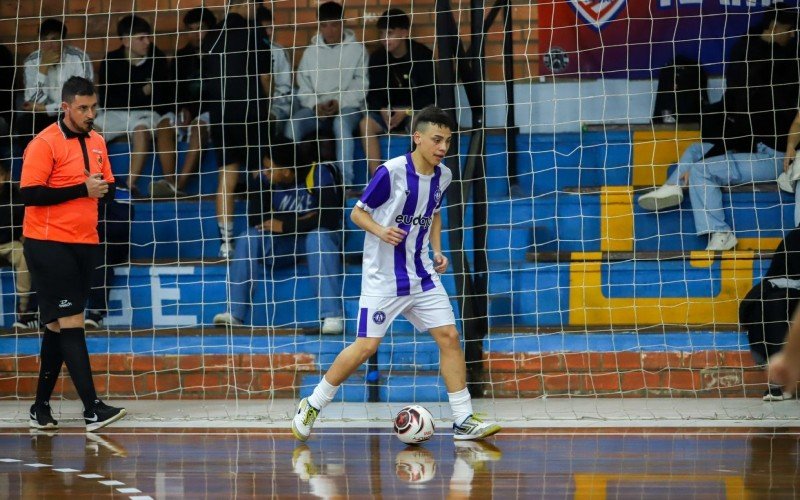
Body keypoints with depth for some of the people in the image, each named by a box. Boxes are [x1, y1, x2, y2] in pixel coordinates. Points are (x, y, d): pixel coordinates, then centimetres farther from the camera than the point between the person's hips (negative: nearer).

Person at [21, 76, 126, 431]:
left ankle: (41, 408, 17)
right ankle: (92, 409, -14)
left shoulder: (97, 142, 11)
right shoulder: (45, 144, -11)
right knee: (70, 322, -11)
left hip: (84, 243, 7)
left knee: (58, 327, 11)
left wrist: (103, 188, -7)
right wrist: (82, 189, -20)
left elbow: (108, 187, 18)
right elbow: (29, 193, -17)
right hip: (49, 244, -7)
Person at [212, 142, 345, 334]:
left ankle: (332, 315, -41)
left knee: (318, 238, -38)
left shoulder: (319, 174, -21)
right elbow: (255, 218, -16)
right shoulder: (266, 179, -9)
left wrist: (285, 225, -24)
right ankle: (235, 314, -23)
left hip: (316, 236, -4)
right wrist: (301, 220, -23)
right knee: (247, 239, -21)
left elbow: (329, 218, -29)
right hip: (283, 241, 4)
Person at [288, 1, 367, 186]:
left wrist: (339, 103, -16)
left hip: (347, 108, -3)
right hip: (317, 109, 3)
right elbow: (303, 87, 8)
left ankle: (346, 182, -41)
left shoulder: (357, 50, 5)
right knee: (294, 123, -29)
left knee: (341, 123, -38)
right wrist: (315, 105, -12)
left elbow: (360, 86, -2)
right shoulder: (311, 52, 13)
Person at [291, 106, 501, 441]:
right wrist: (381, 231, -28)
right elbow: (358, 212, -9)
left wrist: (437, 250, 7)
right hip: (382, 276, -6)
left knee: (448, 336, -2)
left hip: (421, 274, 6)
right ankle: (311, 406, 8)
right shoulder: (391, 172, -18)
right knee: (367, 345, -9)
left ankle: (463, 421, 5)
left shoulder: (442, 176, 3)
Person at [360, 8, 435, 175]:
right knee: (366, 124, -23)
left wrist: (407, 112, -24)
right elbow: (374, 95, 1)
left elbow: (430, 95, -13)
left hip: (419, 110, -4)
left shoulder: (422, 55, -14)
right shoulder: (378, 58, -1)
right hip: (391, 111, 4)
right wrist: (383, 110, -21)